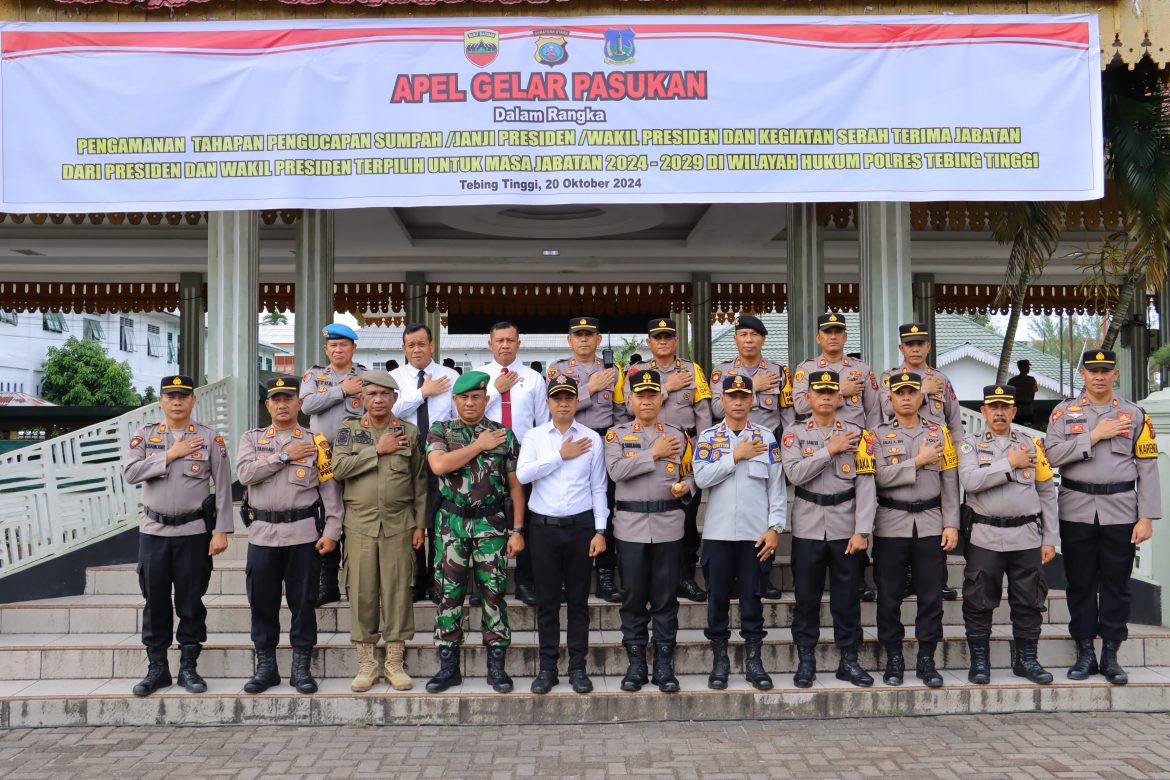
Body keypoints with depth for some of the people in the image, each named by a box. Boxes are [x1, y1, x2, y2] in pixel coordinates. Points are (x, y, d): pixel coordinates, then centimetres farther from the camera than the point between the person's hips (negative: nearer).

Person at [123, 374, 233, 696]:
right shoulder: (144, 435, 6)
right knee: (155, 600, 7)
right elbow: (131, 472, -9)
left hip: (194, 533, -1)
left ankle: (189, 667, 15)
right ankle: (157, 667, 17)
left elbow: (223, 487, -2)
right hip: (153, 532, 2)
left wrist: (221, 531, -7)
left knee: (191, 602, 4)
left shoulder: (211, 438, 1)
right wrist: (170, 454, -13)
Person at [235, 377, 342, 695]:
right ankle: (265, 667, 20)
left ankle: (301, 668, 14)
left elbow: (330, 490, 1)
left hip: (304, 534, -1)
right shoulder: (252, 439, 10)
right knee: (262, 603, 8)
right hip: (262, 535, 2)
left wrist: (331, 531, -8)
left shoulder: (316, 442, 5)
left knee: (303, 602, 4)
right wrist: (284, 456, -10)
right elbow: (245, 473, -9)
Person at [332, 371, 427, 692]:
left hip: (399, 524, 0)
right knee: (362, 591, 2)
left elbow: (420, 481, 8)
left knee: (398, 590, 1)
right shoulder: (348, 430, 7)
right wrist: (378, 450, -11)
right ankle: (366, 663, 12)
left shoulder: (410, 433, 7)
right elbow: (338, 467, -9)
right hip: (360, 524, 0)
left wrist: (420, 524, 4)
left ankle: (395, 662, 11)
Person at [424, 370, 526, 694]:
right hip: (452, 524, 0)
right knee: (449, 593, 3)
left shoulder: (504, 434, 5)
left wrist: (517, 530, -2)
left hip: (492, 524, 0)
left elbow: (515, 486, 5)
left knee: (494, 594, 3)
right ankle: (448, 666, 13)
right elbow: (439, 465, -16)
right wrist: (480, 445, -10)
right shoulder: (440, 431, 5)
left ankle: (497, 666, 12)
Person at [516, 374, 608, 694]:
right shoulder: (534, 437, 4)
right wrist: (561, 456, -11)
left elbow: (598, 488, 5)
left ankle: (578, 667, 15)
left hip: (580, 526, 0)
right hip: (543, 527, 0)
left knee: (578, 600, 6)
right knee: (547, 601, 6)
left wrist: (600, 530, -1)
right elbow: (522, 474, -12)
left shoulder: (592, 439, 4)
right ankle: (547, 668, 14)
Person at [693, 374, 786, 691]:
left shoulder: (766, 437, 5)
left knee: (752, 597, 5)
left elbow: (777, 486, 3)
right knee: (717, 596, 5)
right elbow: (702, 477, -9)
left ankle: (754, 661, 15)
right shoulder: (708, 437, 5)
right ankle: (720, 659, 16)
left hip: (756, 533, 0)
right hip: (717, 532, 0)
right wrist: (736, 456, -10)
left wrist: (775, 527, -4)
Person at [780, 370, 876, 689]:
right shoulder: (794, 434, 4)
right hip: (807, 528, 0)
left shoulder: (857, 435, 2)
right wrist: (830, 450, -14)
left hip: (845, 528, 0)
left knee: (847, 597, 6)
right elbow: (795, 473, -14)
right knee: (806, 596, 6)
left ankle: (849, 660, 18)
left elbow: (865, 486, -3)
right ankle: (806, 660, 17)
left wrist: (862, 531, -10)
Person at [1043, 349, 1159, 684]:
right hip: (1077, 512, 0)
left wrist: (1146, 518, -5)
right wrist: (1095, 436, -13)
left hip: (1120, 512, 0)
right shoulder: (1064, 411, 4)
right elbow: (1052, 454, -9)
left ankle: (1110, 655, 16)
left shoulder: (1134, 414, 3)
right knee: (1080, 583, 7)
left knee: (1116, 584, 5)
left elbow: (1147, 468, 1)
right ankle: (1085, 654, 17)